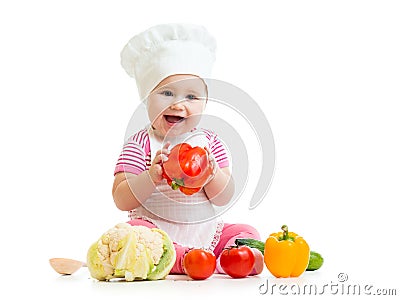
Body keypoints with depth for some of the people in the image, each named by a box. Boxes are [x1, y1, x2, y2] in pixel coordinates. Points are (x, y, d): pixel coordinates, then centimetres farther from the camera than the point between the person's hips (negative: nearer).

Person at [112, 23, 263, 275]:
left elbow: (224, 198, 0)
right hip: (156, 232, -4)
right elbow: (121, 200, -12)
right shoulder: (140, 144, -4)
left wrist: (212, 173, -22)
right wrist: (153, 176, -29)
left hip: (206, 233, 4)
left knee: (247, 233, -11)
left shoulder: (210, 142, 5)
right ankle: (184, 260, -41)